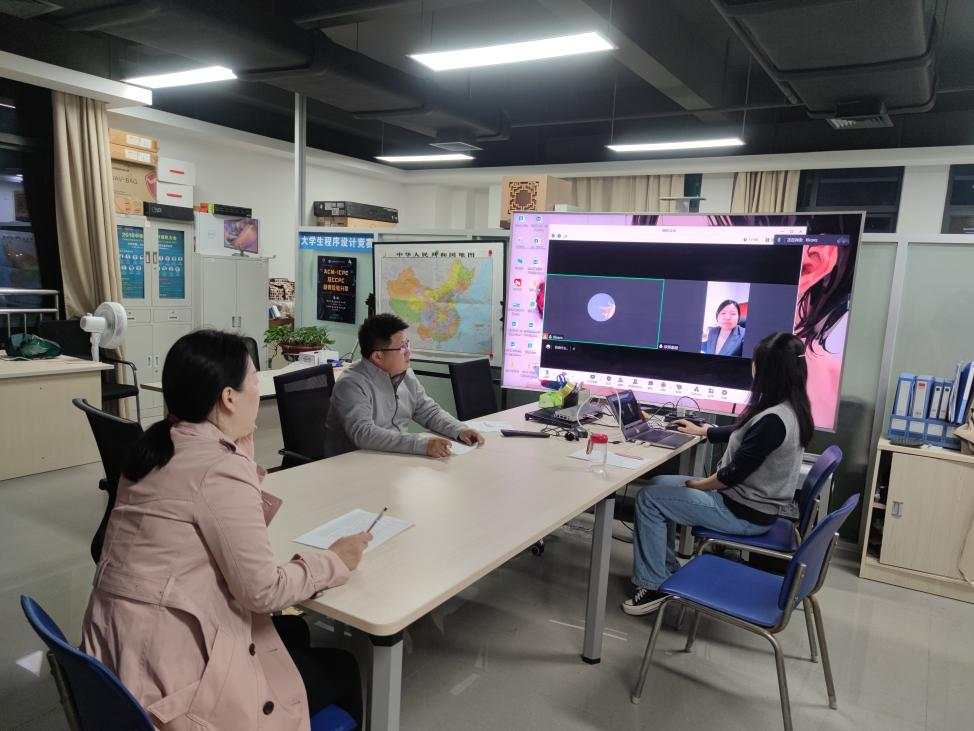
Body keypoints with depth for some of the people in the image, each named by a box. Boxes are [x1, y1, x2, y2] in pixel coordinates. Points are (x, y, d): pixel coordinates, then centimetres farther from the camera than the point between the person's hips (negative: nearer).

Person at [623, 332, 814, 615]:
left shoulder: (773, 420, -30)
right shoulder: (789, 409, 2)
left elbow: (734, 474, -24)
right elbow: (743, 433, 19)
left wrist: (694, 485, -7)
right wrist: (702, 431, 28)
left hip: (745, 513, -10)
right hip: (753, 500, 10)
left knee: (648, 499, -6)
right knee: (659, 484, 14)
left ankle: (654, 585, 3)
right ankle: (667, 570, 20)